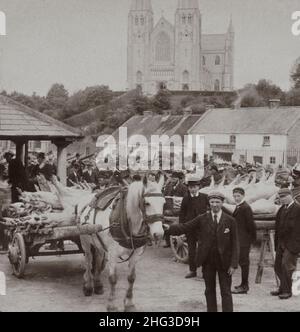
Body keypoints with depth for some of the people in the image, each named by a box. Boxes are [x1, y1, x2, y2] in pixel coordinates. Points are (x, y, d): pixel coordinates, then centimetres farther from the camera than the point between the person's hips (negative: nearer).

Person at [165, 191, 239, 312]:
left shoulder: (230, 221, -3)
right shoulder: (202, 219, 1)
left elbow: (235, 244, -3)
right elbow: (185, 227, -5)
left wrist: (234, 264, -9)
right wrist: (169, 228, -23)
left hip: (224, 261, -2)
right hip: (207, 261, 2)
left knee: (226, 292, 3)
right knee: (209, 291, 12)